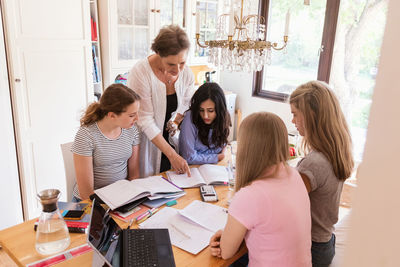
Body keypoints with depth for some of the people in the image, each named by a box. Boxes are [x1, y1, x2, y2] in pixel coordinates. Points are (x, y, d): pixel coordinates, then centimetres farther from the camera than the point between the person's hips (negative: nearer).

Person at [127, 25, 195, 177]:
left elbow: (187, 107, 8)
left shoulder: (186, 73, -8)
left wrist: (175, 122, -13)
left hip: (168, 139, 4)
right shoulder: (140, 73, -24)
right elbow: (145, 121, -23)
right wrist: (172, 154, -23)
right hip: (144, 140, -4)